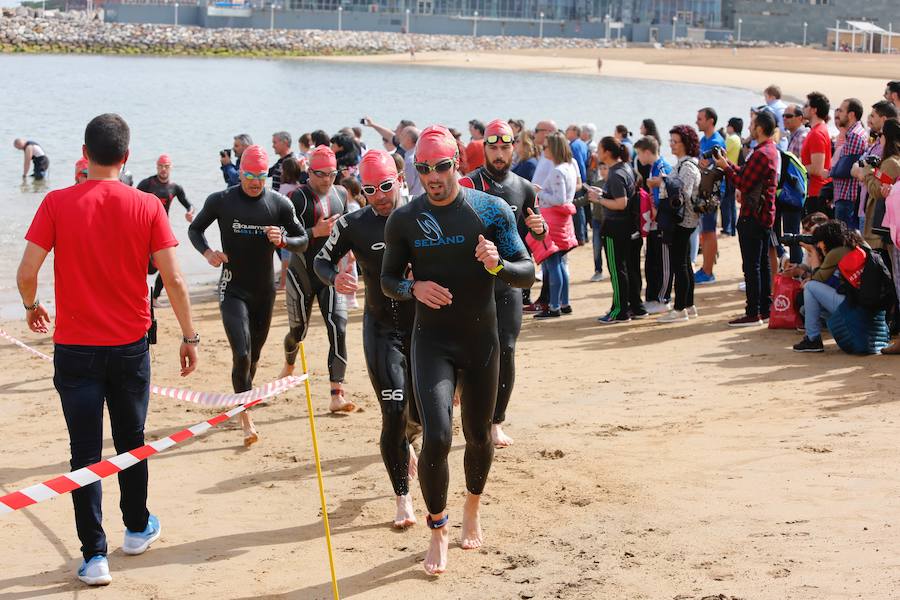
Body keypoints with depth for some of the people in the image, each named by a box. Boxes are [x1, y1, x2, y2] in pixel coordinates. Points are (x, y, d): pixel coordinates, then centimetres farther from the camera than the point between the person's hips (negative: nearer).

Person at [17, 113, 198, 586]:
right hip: (130, 346, 1)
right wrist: (189, 335, 2)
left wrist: (31, 305, 13)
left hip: (75, 348, -1)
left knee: (85, 451, 4)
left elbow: (26, 272, -9)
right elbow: (173, 279, -8)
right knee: (131, 440, 19)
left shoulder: (57, 204, -8)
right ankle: (138, 529, 35)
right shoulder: (147, 206, -6)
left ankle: (94, 555, 3)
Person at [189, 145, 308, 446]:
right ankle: (246, 419, -6)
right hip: (233, 289, -3)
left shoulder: (279, 203, -3)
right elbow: (194, 229, 7)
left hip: (265, 290, 3)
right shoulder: (220, 201, -7)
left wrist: (282, 240, -19)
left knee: (255, 354, 16)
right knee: (242, 354, -16)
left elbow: (303, 241, 3)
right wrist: (207, 252, -13)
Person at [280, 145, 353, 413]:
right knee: (298, 330, 12)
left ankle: (337, 395, -13)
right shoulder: (299, 197, -10)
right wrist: (316, 232, -27)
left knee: (338, 330, -12)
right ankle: (289, 366, 47)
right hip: (302, 273, -3)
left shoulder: (340, 194, 7)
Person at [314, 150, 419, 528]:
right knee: (394, 414, -8)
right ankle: (403, 499, 3)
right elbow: (322, 259, 4)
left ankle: (404, 443, 46)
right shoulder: (354, 225, -6)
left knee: (421, 411, 10)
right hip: (382, 329, -2)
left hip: (424, 324, 2)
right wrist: (335, 279, -17)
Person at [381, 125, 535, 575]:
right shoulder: (404, 219, -3)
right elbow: (388, 279, 7)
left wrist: (497, 265, -27)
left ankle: (472, 511, 41)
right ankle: (438, 531, 5)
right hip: (431, 341, -1)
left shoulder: (492, 210, -6)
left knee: (479, 437, 14)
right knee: (436, 437, -15)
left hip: (482, 340, 1)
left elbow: (528, 274, -5)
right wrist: (414, 288, -16)